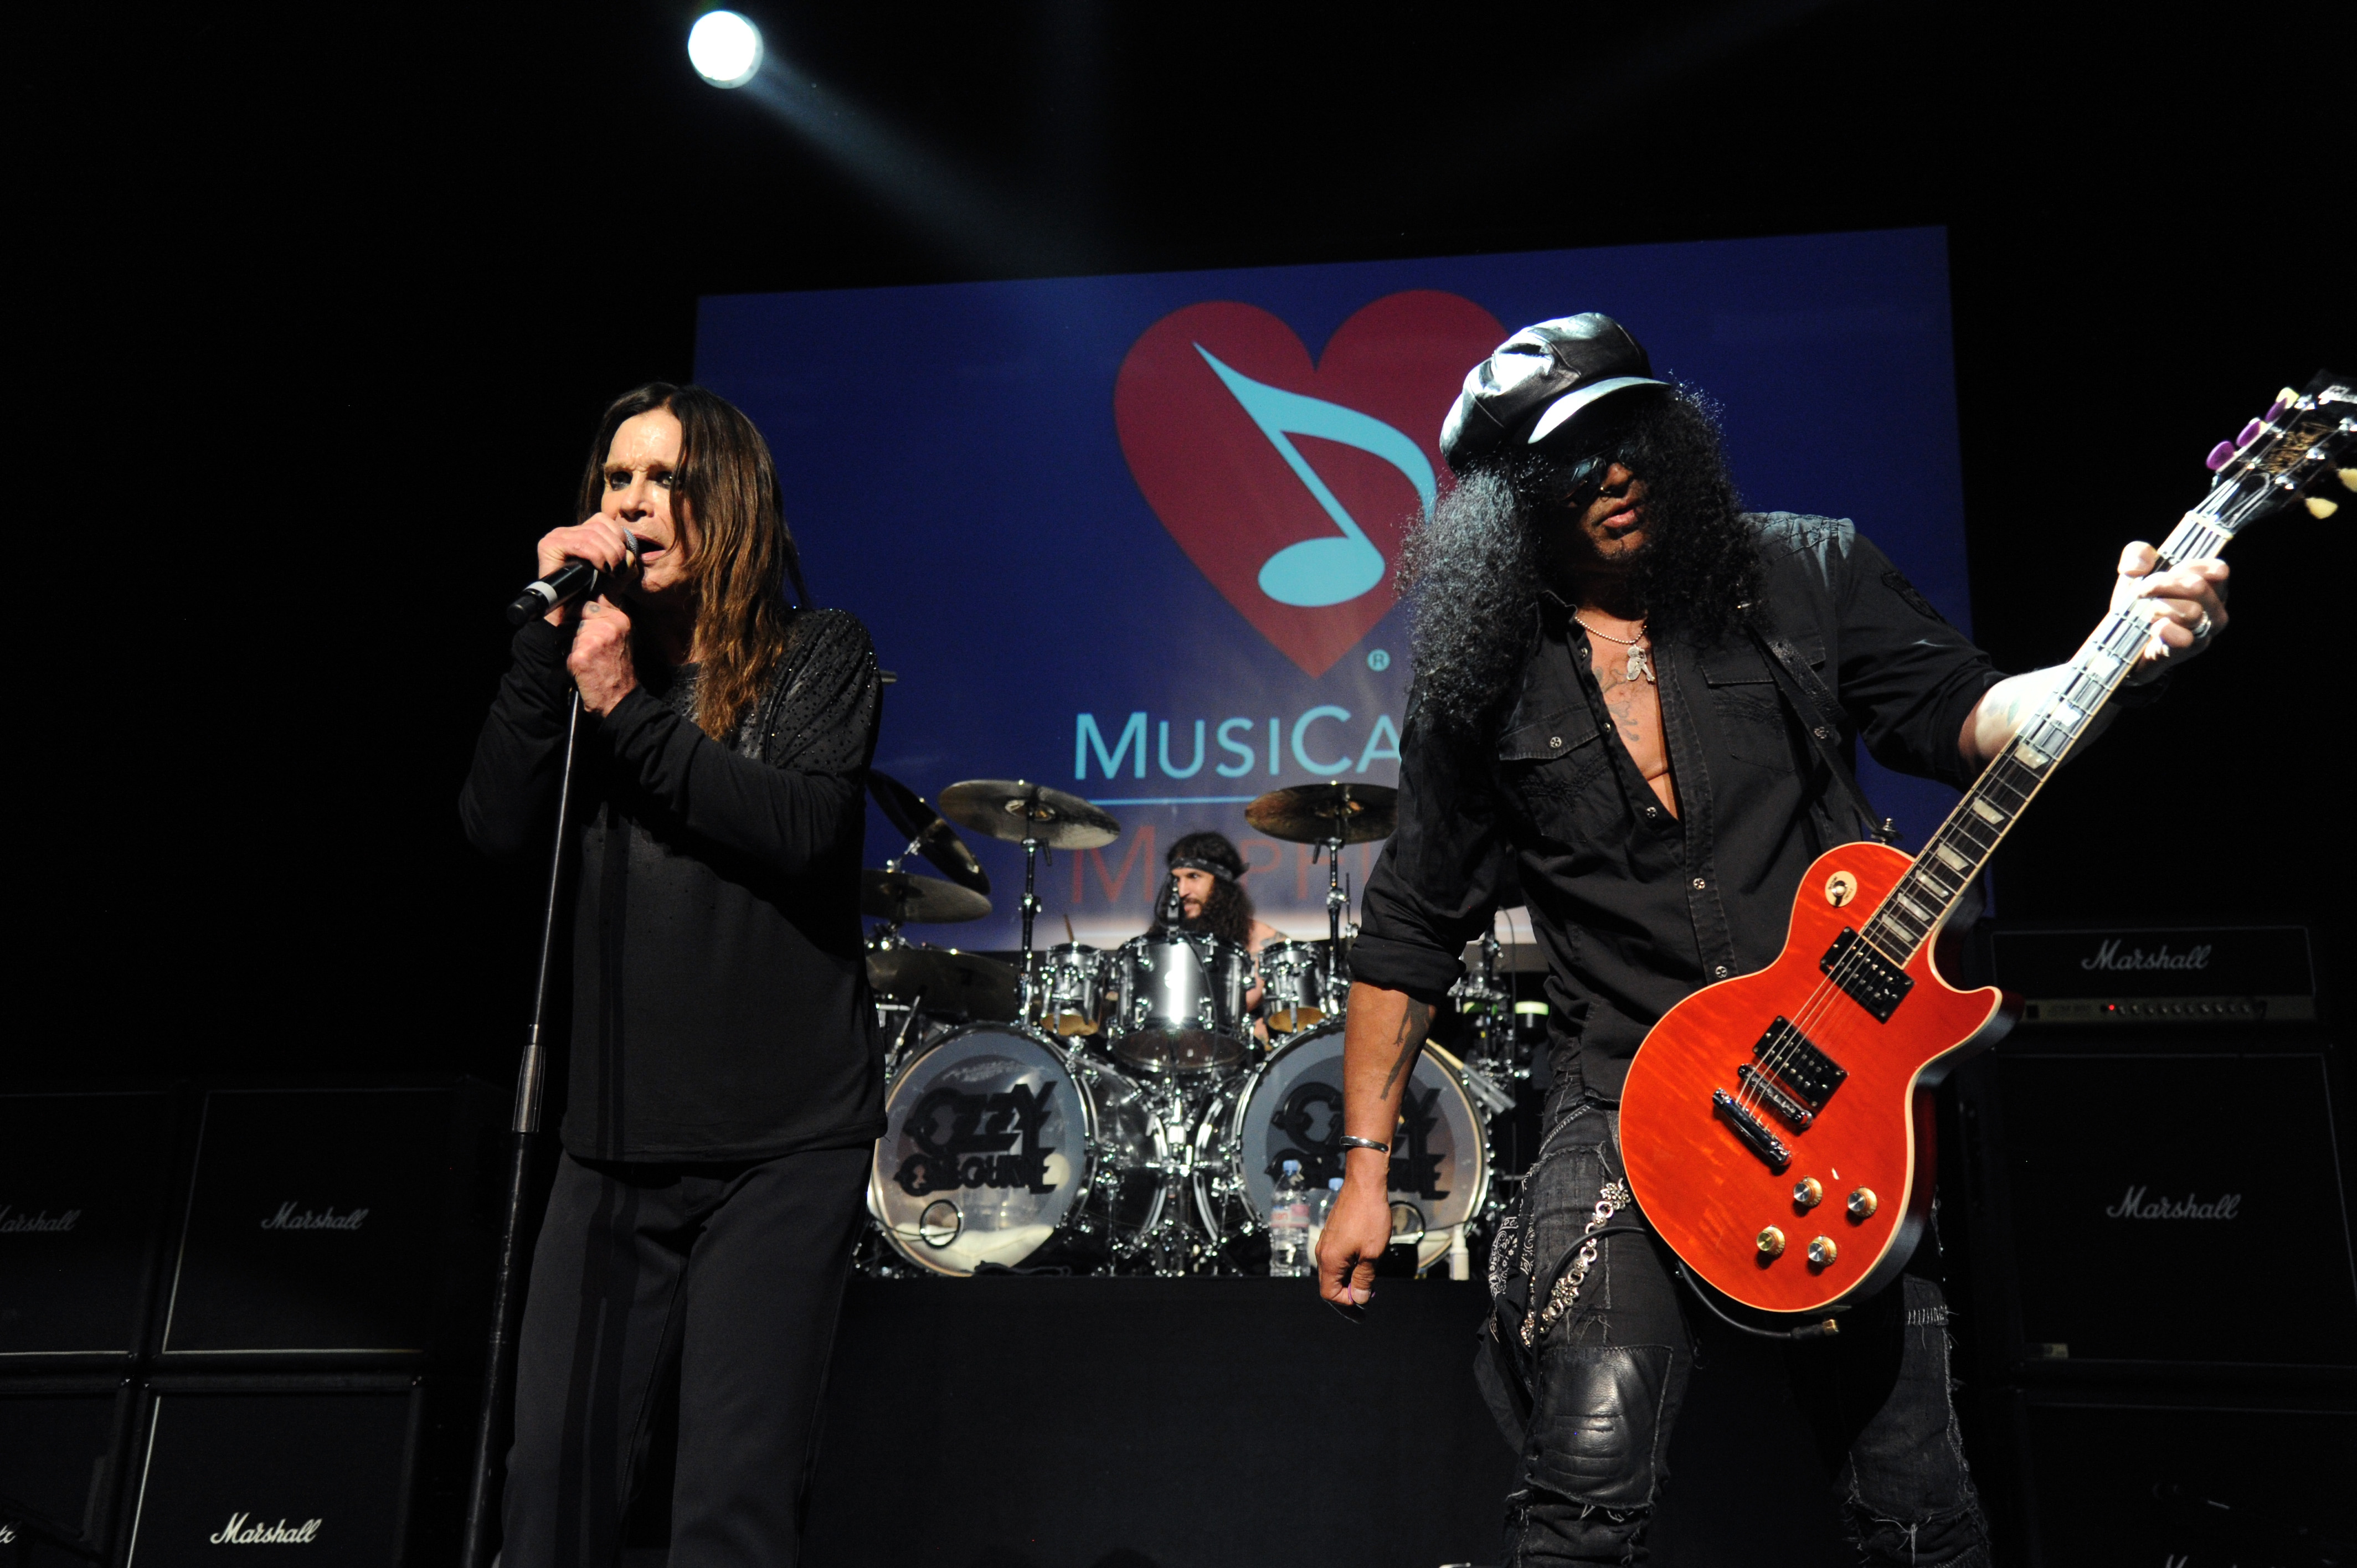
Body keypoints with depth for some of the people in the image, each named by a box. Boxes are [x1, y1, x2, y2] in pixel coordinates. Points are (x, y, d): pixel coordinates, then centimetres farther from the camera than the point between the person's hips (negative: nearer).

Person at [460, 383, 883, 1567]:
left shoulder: (818, 654, 4)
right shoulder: (592, 660, 14)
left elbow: (803, 827, -13)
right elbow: (499, 827, 0)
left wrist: (628, 710, -14)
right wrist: (548, 636, -7)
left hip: (784, 1143, -3)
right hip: (617, 1141, 4)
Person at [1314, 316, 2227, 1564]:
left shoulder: (1800, 576, 4)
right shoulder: (1482, 685, 2)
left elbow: (1960, 716, 1)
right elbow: (1408, 930, 7)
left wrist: (2118, 661, -21)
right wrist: (1365, 1167, 6)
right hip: (1630, 1100, -1)